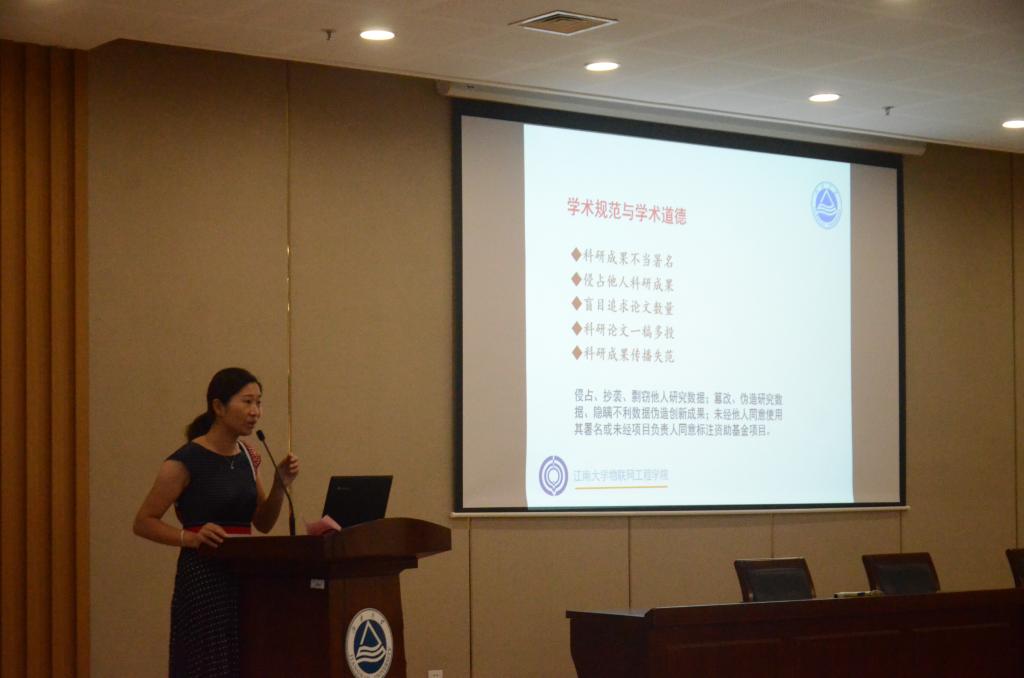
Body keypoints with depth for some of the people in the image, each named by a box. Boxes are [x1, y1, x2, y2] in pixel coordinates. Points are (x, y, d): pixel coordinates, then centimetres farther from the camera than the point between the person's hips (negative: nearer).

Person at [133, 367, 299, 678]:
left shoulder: (246, 456, 11)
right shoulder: (186, 462, -10)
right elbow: (143, 523, -8)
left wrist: (280, 485, 0)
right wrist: (191, 537, -23)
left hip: (245, 574, 7)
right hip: (203, 579, -7)